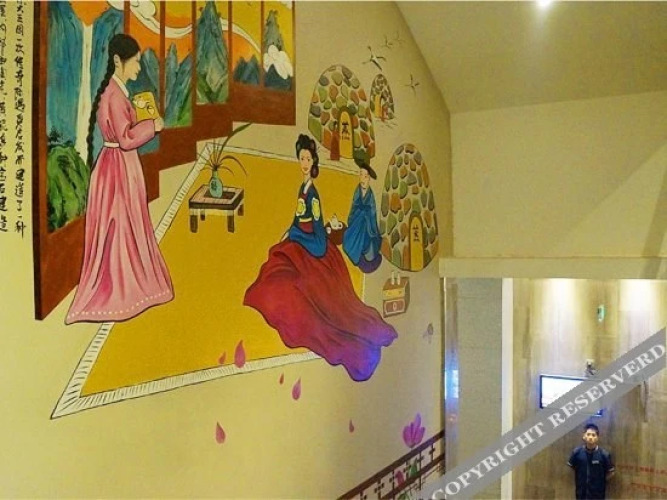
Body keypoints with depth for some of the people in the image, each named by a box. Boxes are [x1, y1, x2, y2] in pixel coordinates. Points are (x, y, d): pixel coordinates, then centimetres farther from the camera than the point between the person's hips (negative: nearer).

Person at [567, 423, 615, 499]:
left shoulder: (604, 454, -12)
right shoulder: (577, 452, -9)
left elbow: (611, 472, -1)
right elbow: (570, 468, 5)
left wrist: (600, 481, 0)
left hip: (597, 493, -1)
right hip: (581, 492, 1)